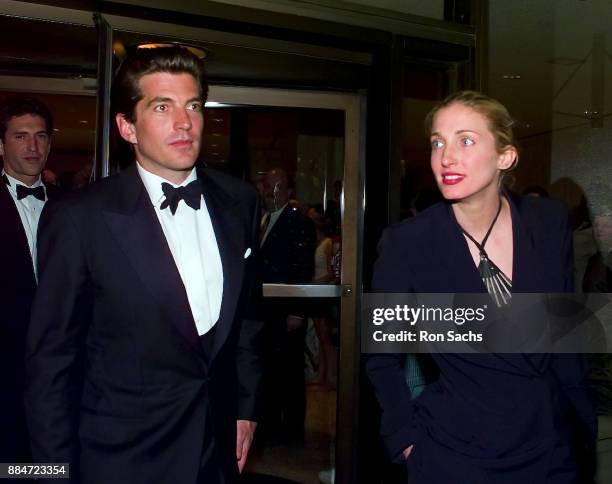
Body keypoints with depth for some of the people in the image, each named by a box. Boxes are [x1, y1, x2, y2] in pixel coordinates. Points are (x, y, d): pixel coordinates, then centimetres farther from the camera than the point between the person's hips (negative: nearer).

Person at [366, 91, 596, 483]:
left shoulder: (550, 222, -6)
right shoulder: (406, 243, -14)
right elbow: (383, 357, -3)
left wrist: (585, 433, 6)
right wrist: (407, 441, -8)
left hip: (553, 450, 3)